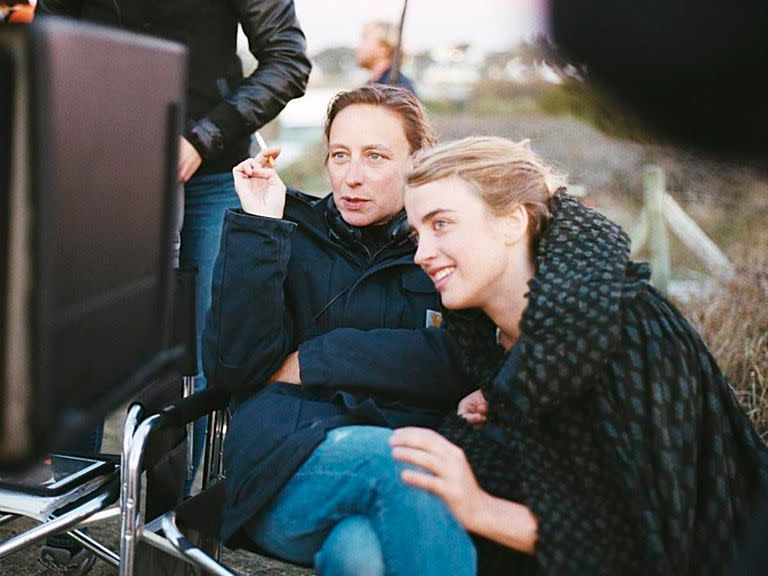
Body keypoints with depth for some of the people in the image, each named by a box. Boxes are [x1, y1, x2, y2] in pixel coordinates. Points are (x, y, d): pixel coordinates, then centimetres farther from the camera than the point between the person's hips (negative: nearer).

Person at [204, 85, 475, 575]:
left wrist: (313, 360, -2)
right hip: (292, 455, 1)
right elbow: (230, 368, 3)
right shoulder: (292, 234, 17)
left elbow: (467, 360, -2)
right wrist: (257, 228, -1)